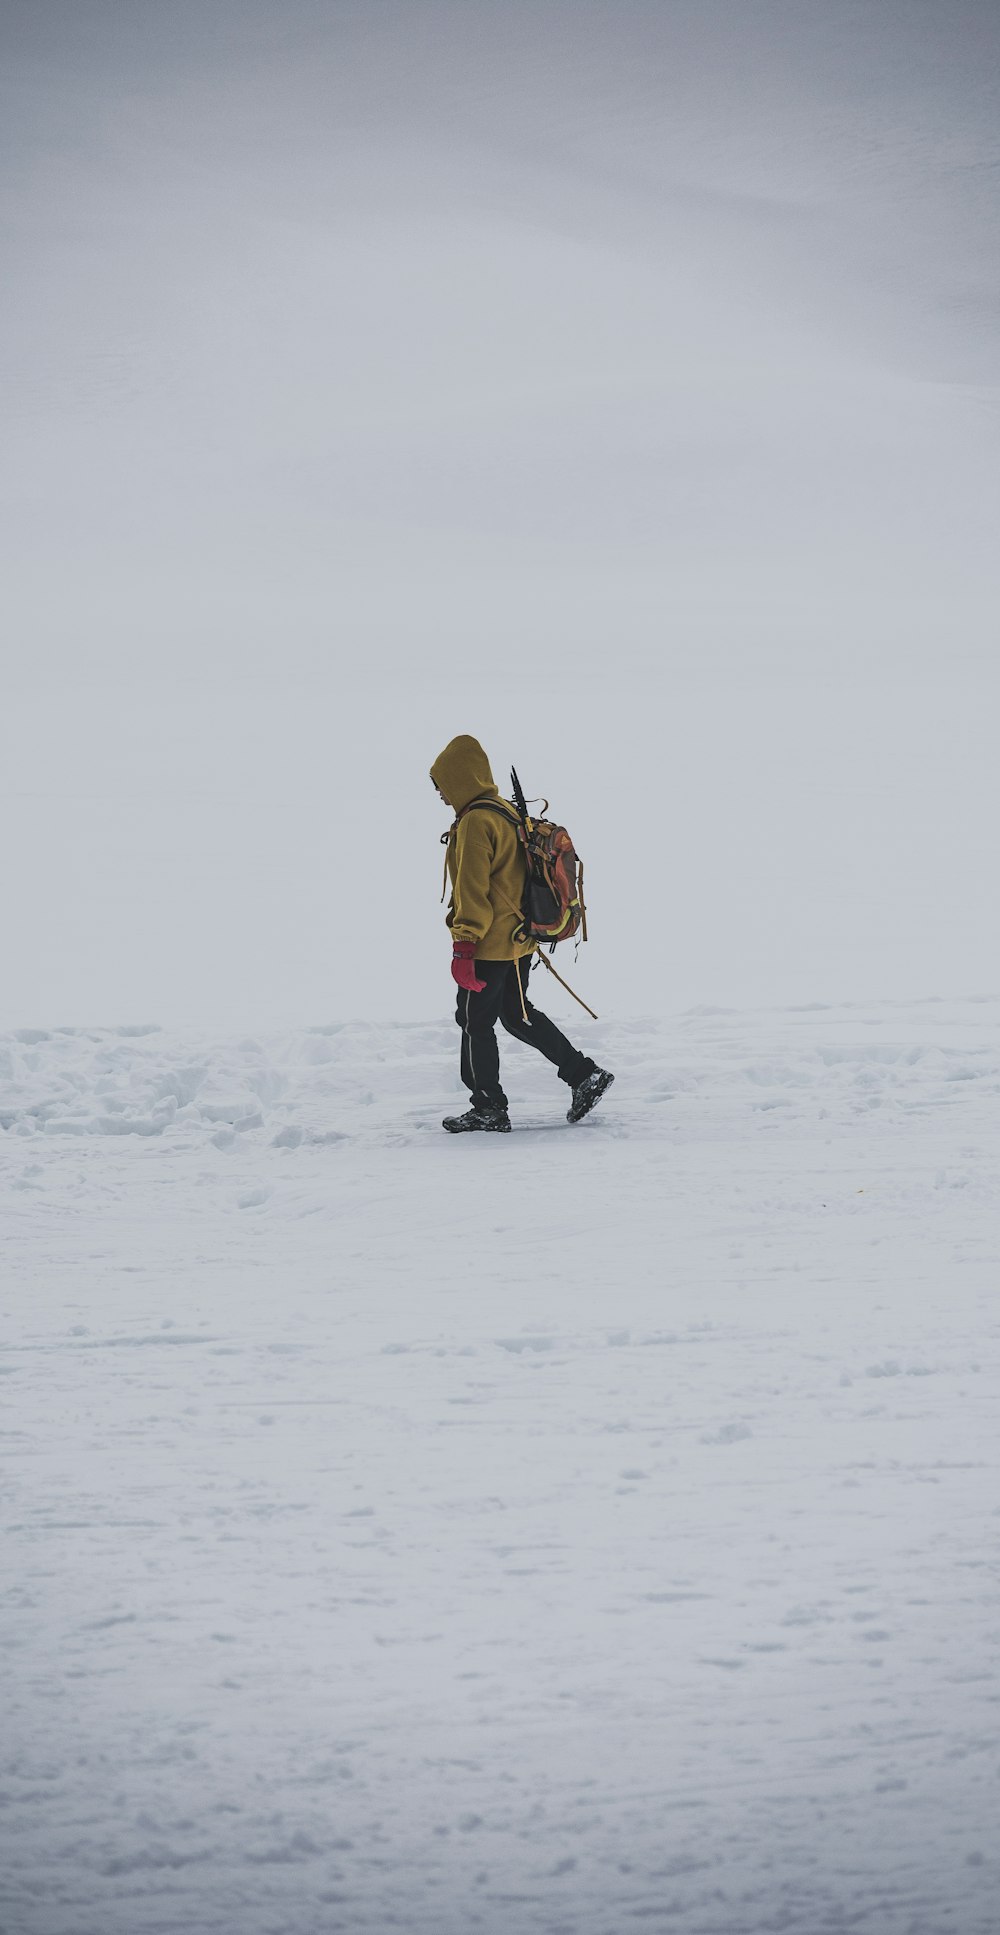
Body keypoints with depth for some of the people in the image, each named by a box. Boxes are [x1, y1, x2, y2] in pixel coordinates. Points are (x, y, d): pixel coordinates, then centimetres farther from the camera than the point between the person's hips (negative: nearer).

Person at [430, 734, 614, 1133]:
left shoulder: (475, 823, -19)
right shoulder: (508, 812, 11)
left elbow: (472, 890, -22)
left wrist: (463, 946, -21)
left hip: (490, 946, -10)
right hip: (521, 938, 10)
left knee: (475, 1022, 3)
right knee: (517, 1014, 20)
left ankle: (489, 1108, 9)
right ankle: (584, 1074, 19)